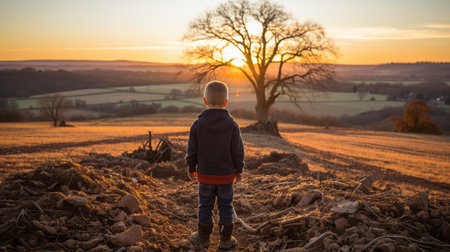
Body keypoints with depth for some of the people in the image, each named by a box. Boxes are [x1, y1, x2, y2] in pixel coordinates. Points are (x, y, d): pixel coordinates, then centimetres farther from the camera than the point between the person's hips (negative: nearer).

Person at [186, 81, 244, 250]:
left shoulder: (197, 125, -11)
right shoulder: (232, 125, -11)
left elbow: (192, 150, -5)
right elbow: (238, 151, -6)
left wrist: (191, 168, 10)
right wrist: (239, 170, 8)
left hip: (205, 174, 0)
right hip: (226, 175, 0)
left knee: (205, 206, 14)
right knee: (225, 206, 12)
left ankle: (203, 237, 26)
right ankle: (226, 240, 19)